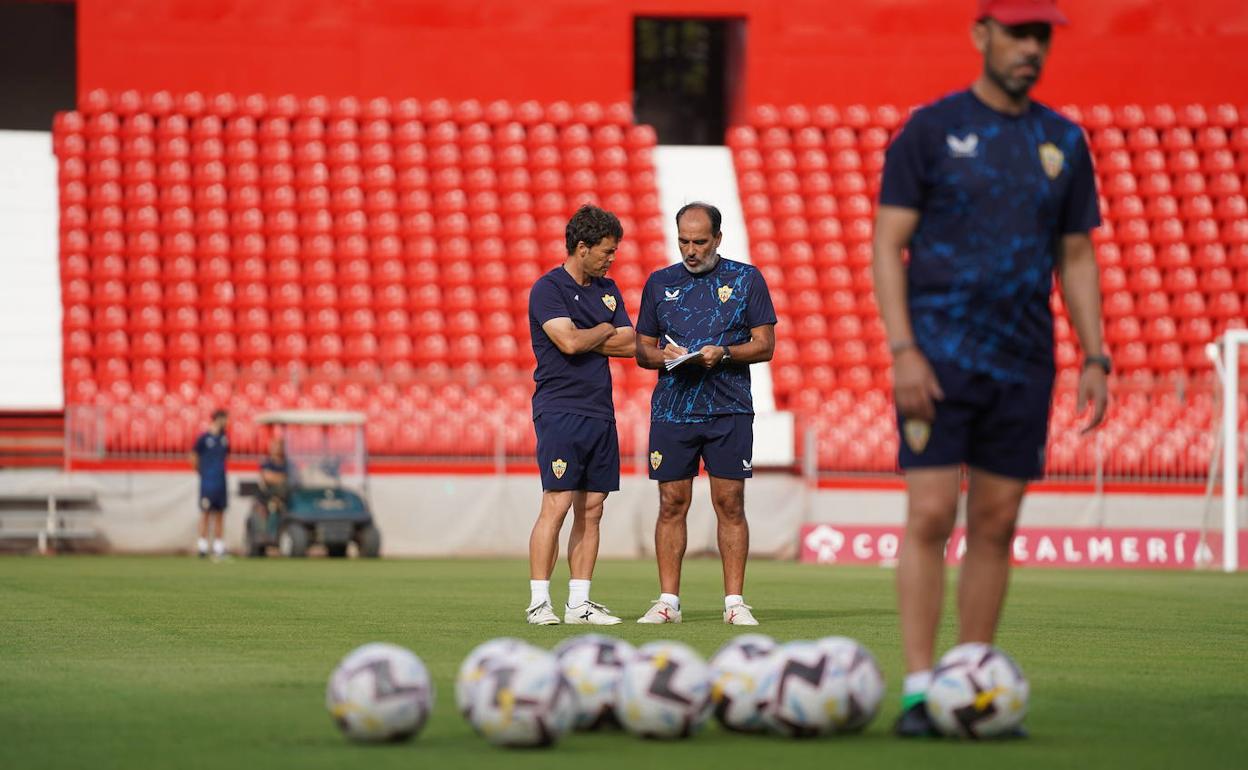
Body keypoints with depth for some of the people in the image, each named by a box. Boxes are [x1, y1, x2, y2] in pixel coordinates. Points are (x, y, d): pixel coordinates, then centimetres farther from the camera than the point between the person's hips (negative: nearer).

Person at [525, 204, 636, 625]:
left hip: (600, 413, 7)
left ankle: (579, 603, 8)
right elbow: (570, 342, -19)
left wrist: (584, 340, -5)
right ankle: (539, 602, -8)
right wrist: (605, 332, -1)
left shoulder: (607, 290, 16)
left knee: (591, 509, 5)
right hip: (560, 412, -7)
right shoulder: (548, 289, -6)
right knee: (557, 505, -11)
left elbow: (630, 344, 7)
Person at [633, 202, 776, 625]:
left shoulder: (746, 279, 5)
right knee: (672, 503, 1)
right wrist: (663, 355, -7)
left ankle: (734, 601, 1)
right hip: (671, 410, 2)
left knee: (730, 504, -3)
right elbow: (642, 349, 15)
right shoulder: (660, 283, 12)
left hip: (730, 410, -2)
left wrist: (723, 353, -14)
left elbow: (765, 345, 3)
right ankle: (668, 601, 5)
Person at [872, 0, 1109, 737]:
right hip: (940, 355, -4)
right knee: (931, 516, -10)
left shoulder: (1064, 143, 11)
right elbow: (888, 244, -3)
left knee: (997, 525, 4)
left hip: (1024, 365, 4)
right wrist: (903, 350, -13)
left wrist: (1095, 357, 6)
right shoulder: (931, 129, 0)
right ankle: (918, 690, -8)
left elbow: (1077, 257, 16)